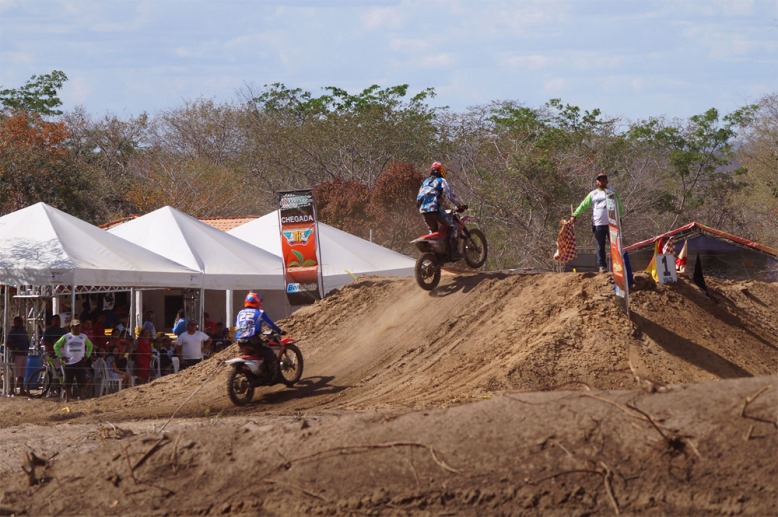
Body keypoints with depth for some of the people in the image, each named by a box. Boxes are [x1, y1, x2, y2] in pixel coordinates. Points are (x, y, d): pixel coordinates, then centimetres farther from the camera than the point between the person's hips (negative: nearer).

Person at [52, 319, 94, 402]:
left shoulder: (83, 337, 7)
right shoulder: (66, 337, 0)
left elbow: (90, 345, 23)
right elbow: (56, 346, 4)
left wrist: (87, 355, 10)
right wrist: (61, 356, -3)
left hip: (80, 362, 2)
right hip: (69, 362, -2)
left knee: (82, 382, -4)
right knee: (68, 383, 0)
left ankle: (81, 398, 2)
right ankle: (67, 399, 6)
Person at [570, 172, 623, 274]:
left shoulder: (613, 192, 10)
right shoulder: (593, 194, 11)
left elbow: (619, 206, 5)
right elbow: (583, 205, 9)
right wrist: (574, 215, -1)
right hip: (598, 224, 1)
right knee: (600, 246, 4)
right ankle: (602, 265, 7)